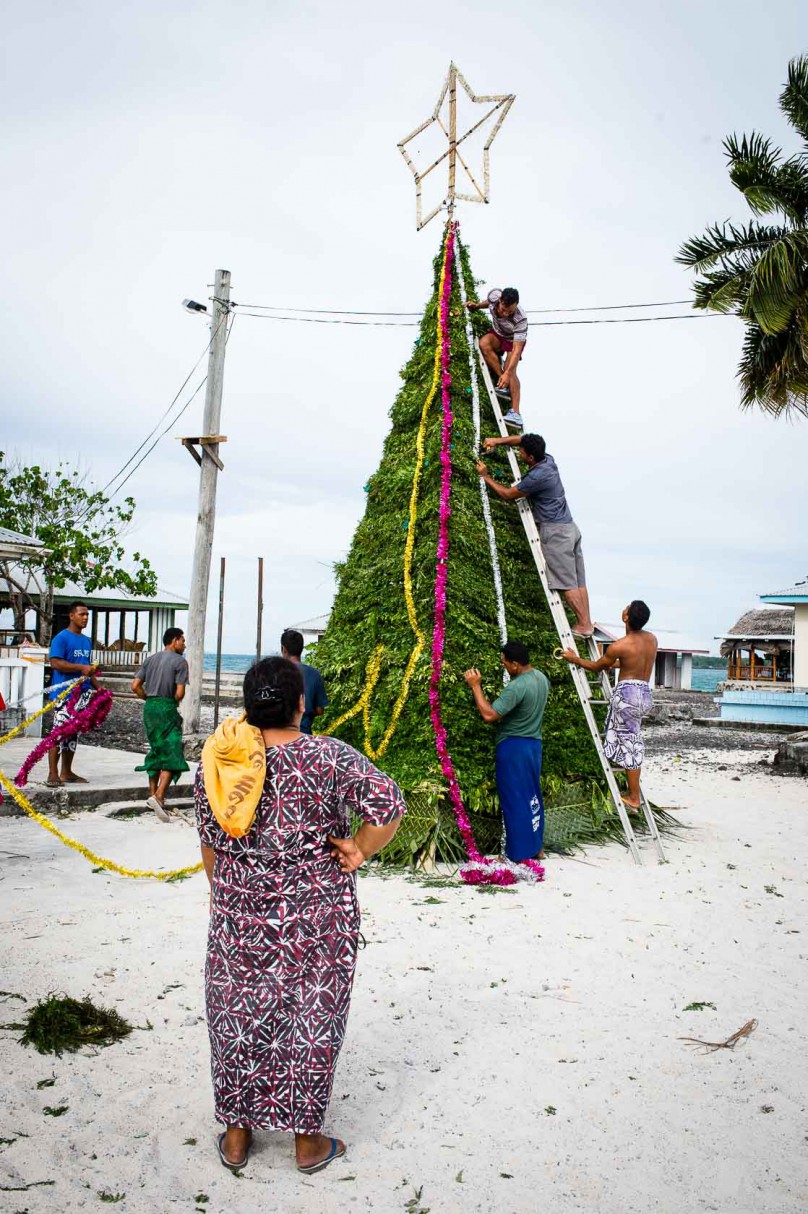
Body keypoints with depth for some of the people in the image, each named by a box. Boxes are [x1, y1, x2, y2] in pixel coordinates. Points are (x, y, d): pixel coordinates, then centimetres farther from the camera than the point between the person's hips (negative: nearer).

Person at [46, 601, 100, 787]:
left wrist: (98, 688, 13)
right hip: (64, 694, -8)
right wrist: (80, 668, -22)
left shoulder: (87, 641, 17)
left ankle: (66, 772, 20)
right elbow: (55, 663, -17)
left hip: (82, 694, 8)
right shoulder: (61, 638, -7)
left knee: (73, 733, 12)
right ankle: (53, 774, -3)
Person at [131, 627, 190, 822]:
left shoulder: (151, 659, 13)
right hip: (167, 709, -7)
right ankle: (159, 797, -19)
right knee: (172, 753, -6)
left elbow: (135, 686, 5)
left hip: (149, 707, 7)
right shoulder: (180, 661, -5)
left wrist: (150, 699, 15)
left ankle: (153, 794, 21)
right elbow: (180, 693, -13)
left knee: (156, 751, 18)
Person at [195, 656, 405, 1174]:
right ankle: (308, 1140, 29)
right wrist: (359, 850, -8)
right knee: (311, 1018, 13)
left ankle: (236, 1136, 34)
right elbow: (389, 804, -24)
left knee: (239, 1014, 19)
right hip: (317, 916, -3)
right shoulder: (330, 757, -16)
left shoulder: (218, 761, -5)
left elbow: (210, 844, 4)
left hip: (239, 912, 3)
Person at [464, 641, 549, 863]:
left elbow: (489, 715, -28)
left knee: (515, 800, 1)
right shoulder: (542, 678, 3)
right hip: (534, 743, 9)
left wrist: (475, 686, -22)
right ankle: (537, 847, 27)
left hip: (513, 747, -9)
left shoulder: (516, 687, -26)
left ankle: (521, 855, 8)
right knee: (532, 796, 18)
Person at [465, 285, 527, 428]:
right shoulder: (494, 295, -27)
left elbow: (517, 349, -41)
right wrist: (476, 306, -13)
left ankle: (515, 412, -33)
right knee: (484, 343, -30)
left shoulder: (520, 320, -39)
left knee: (510, 370, -27)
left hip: (514, 340, -4)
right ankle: (504, 384, -25)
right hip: (497, 333, 4)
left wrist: (507, 373, -48)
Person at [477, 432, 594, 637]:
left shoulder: (536, 477, -19)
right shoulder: (548, 459, 7)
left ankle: (583, 624, -3)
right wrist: (497, 441, 13)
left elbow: (508, 495, -6)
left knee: (567, 583, -5)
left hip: (555, 531, -9)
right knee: (578, 581, 8)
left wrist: (485, 477, 4)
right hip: (569, 527, 9)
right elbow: (521, 439, 23)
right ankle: (586, 623, 10)